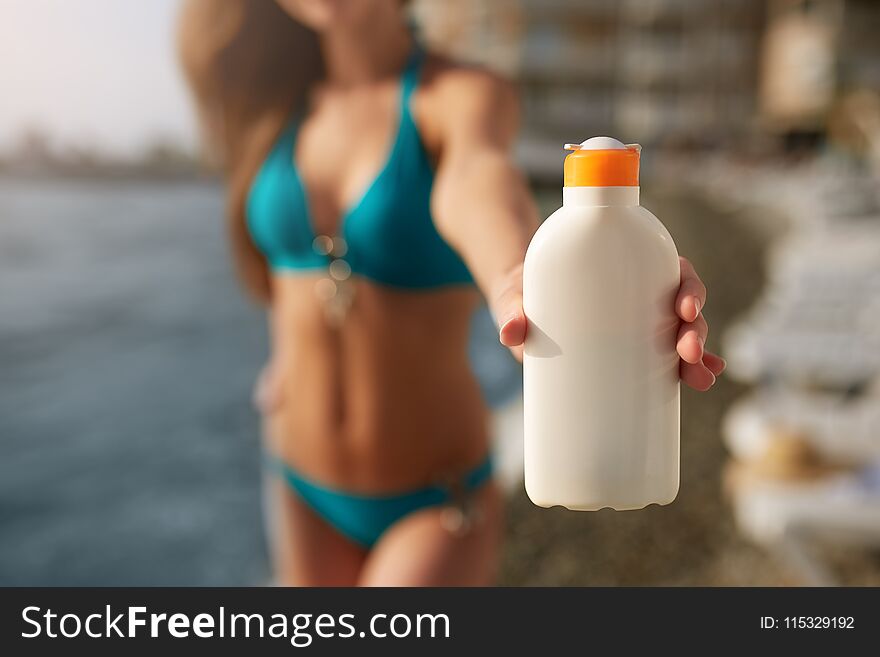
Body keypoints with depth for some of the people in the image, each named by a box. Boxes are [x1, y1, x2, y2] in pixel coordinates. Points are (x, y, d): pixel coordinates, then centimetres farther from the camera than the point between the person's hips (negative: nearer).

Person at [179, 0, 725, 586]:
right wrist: (289, 346, 8)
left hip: (437, 503, -4)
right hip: (305, 491, 5)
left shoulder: (466, 96, -17)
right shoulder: (275, 98, -1)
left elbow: (472, 182, -42)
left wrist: (521, 290, -61)